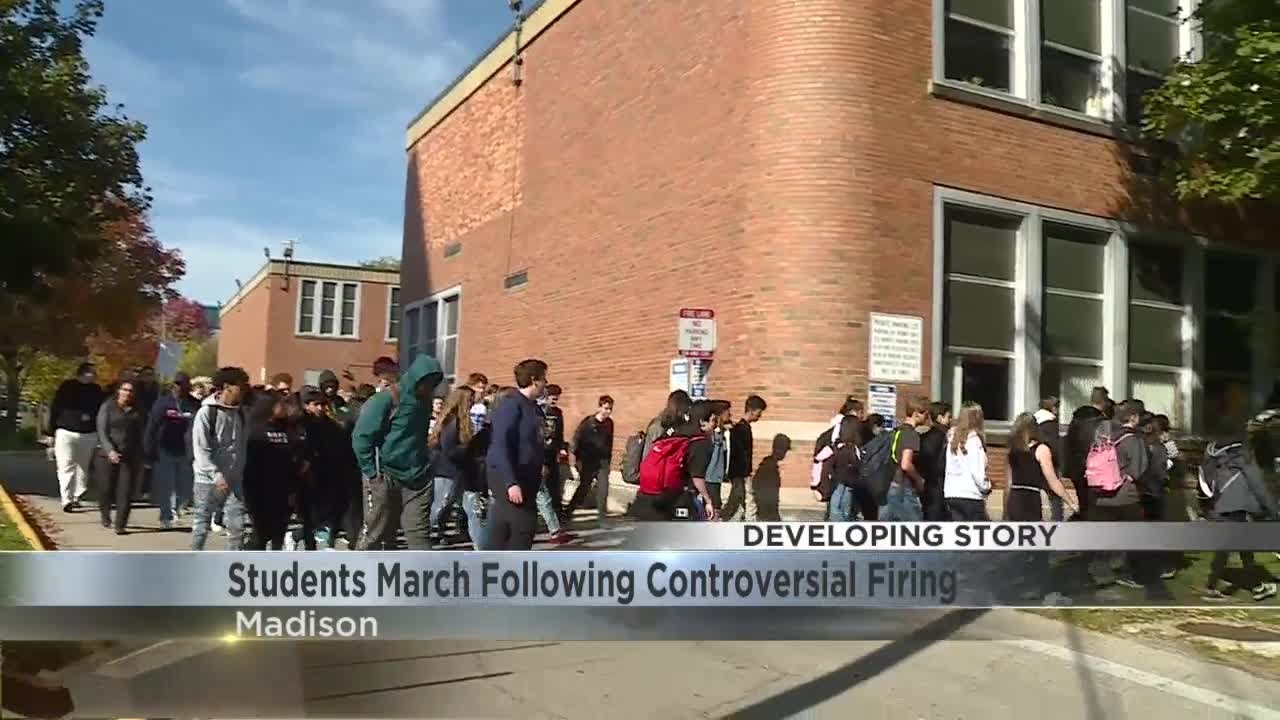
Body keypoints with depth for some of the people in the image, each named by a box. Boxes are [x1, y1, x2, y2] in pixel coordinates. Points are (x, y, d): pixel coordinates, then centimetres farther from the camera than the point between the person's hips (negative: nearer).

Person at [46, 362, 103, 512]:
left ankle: (77, 497, 14)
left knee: (83, 467, 5)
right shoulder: (67, 387, 1)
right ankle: (67, 500, -8)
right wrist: (51, 431, -2)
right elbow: (54, 409, 2)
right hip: (66, 432, -3)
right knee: (66, 467, -6)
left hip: (89, 435, 3)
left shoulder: (96, 390, 10)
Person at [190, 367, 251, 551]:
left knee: (237, 526, -2)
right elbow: (201, 450, -16)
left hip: (234, 480, 4)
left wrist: (241, 472, 6)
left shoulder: (240, 413, 6)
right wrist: (217, 476, -24)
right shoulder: (206, 412, -11)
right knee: (202, 526, 8)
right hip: (208, 479, -4)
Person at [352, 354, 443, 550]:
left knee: (419, 533, 1)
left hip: (417, 479, 5)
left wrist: (425, 466, 9)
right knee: (375, 534, 7)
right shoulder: (386, 400, -12)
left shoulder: (424, 403, 8)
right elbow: (361, 437, -13)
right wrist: (372, 473, -14)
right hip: (385, 477, -5)